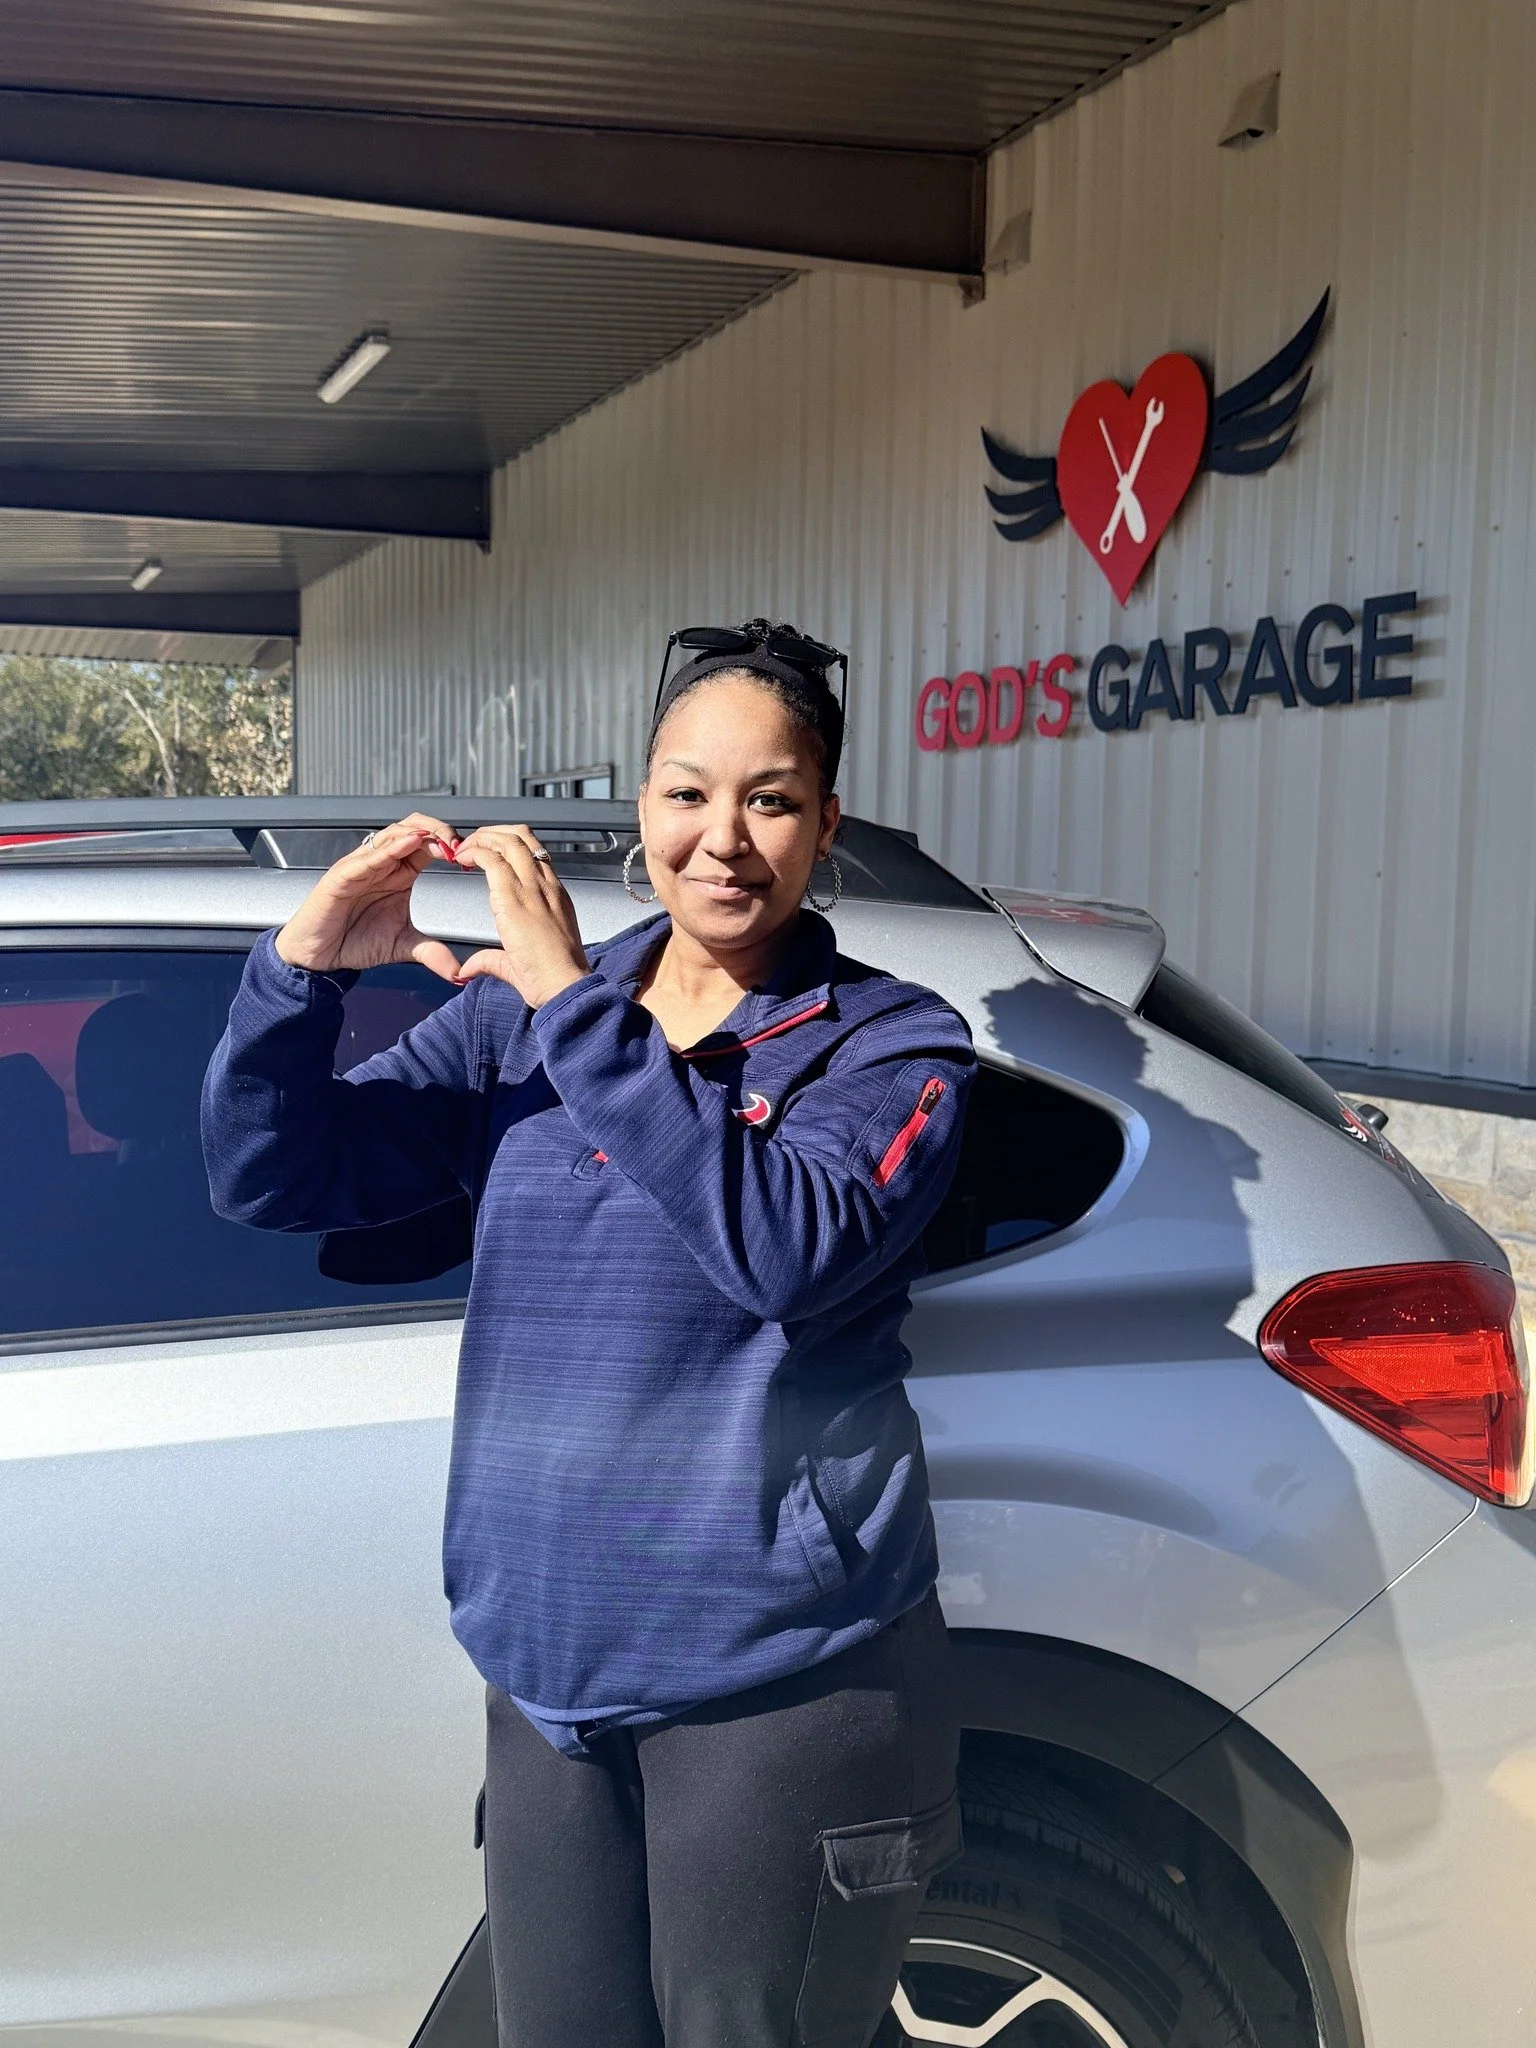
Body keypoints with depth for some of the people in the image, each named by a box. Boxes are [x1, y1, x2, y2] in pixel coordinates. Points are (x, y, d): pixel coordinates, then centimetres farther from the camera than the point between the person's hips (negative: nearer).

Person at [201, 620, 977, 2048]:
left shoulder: (891, 1042, -6)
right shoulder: (518, 1017, 4)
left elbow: (796, 1248, -25)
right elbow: (269, 1177, 1)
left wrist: (577, 1005, -25)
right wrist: (304, 966, -17)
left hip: (781, 1677, -3)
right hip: (546, 1668, 4)